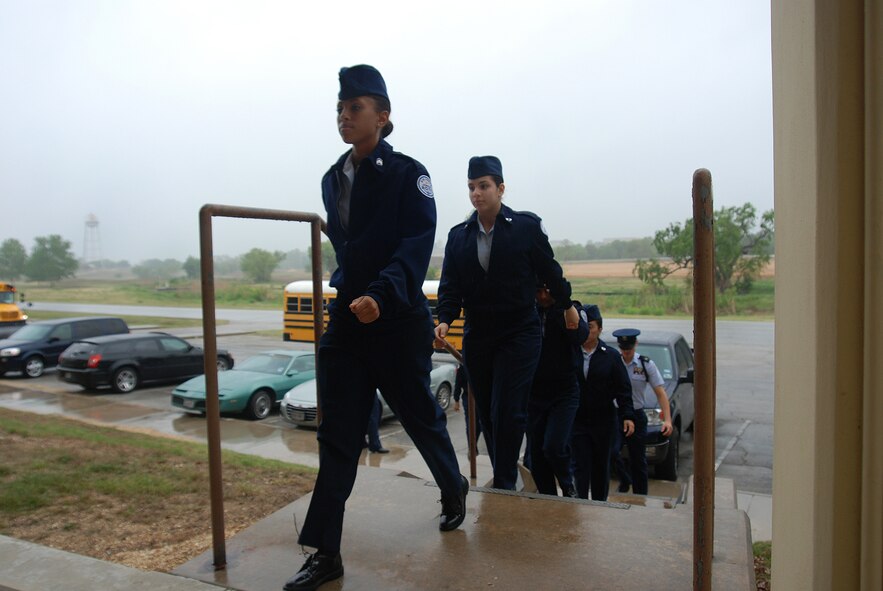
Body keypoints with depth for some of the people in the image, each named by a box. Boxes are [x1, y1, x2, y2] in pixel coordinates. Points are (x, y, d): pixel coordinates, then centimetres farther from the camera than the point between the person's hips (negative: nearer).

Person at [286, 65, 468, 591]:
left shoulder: (407, 174, -7)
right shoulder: (333, 179, 11)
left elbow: (416, 246, -19)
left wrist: (381, 297, -32)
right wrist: (342, 293, 9)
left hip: (399, 323, -5)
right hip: (346, 321, 5)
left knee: (420, 417, 13)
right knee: (337, 437, 4)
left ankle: (454, 489, 43)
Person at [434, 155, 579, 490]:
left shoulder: (526, 226, -5)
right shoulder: (458, 235, 5)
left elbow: (549, 271, 4)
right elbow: (450, 285, 3)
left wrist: (566, 305, 13)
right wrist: (445, 320, -12)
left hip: (519, 335, -4)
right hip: (477, 337, 5)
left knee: (507, 412, -9)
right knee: (486, 413, 11)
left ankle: (504, 486, 5)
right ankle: (507, 476, 28)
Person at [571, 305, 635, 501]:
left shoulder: (611, 356, 1)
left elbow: (623, 389, 2)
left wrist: (627, 415, -6)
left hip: (604, 421, 1)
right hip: (577, 420, -1)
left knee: (601, 467, 13)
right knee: (580, 466, -4)